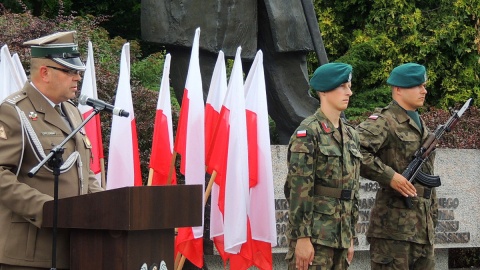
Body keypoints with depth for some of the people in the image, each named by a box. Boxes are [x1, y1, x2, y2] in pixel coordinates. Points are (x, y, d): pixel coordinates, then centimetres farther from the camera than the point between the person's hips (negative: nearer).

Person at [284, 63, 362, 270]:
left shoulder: (350, 135, 15)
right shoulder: (308, 132, -8)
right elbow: (299, 189, -14)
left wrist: (351, 237, 17)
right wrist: (302, 237, -19)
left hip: (340, 236, 7)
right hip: (314, 235, -7)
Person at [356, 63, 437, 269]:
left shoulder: (420, 124, 19)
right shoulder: (384, 122, -10)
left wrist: (432, 212, 20)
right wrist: (390, 176, -24)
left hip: (423, 226, 9)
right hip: (395, 222, -9)